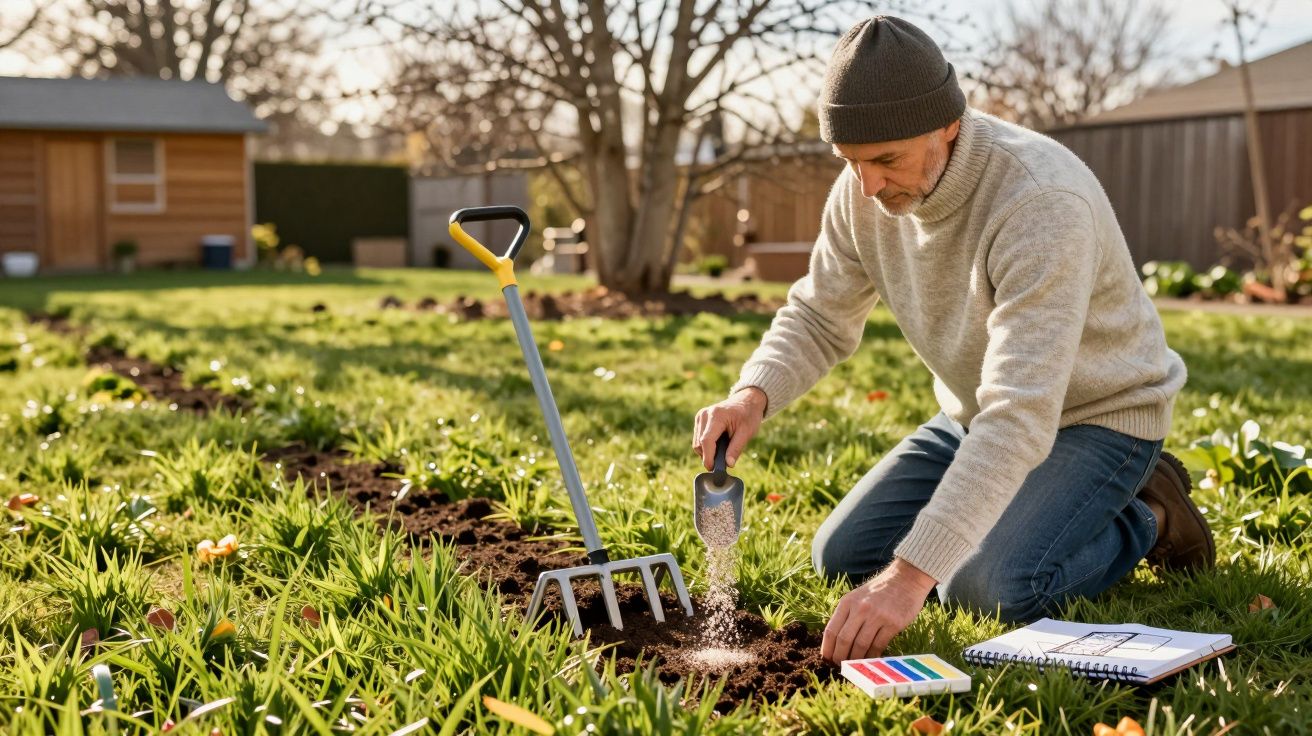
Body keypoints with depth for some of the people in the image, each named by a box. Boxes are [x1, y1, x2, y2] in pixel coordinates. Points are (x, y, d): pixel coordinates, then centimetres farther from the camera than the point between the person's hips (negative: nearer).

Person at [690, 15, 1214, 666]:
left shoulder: (1041, 202, -36)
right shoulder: (864, 189, -14)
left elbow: (1020, 414, -42)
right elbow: (819, 317, -1)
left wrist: (911, 573, -47)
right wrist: (754, 394, -25)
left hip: (1093, 416, -6)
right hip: (974, 415, 7)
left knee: (989, 588, -26)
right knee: (842, 557, -1)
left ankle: (1146, 519, 2)